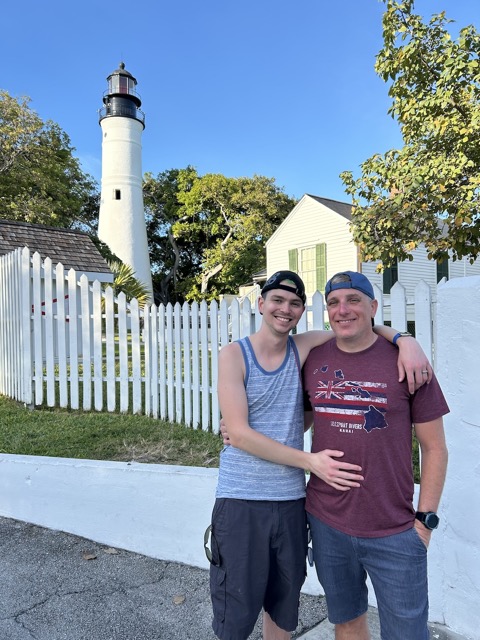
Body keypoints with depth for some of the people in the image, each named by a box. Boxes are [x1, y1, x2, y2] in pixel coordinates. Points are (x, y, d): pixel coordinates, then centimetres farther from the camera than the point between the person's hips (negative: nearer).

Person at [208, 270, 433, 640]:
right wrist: (310, 461, -16)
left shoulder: (303, 349, 0)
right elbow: (239, 434, -14)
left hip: (291, 501, 3)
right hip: (240, 501, -3)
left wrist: (405, 340, -11)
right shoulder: (234, 355, -8)